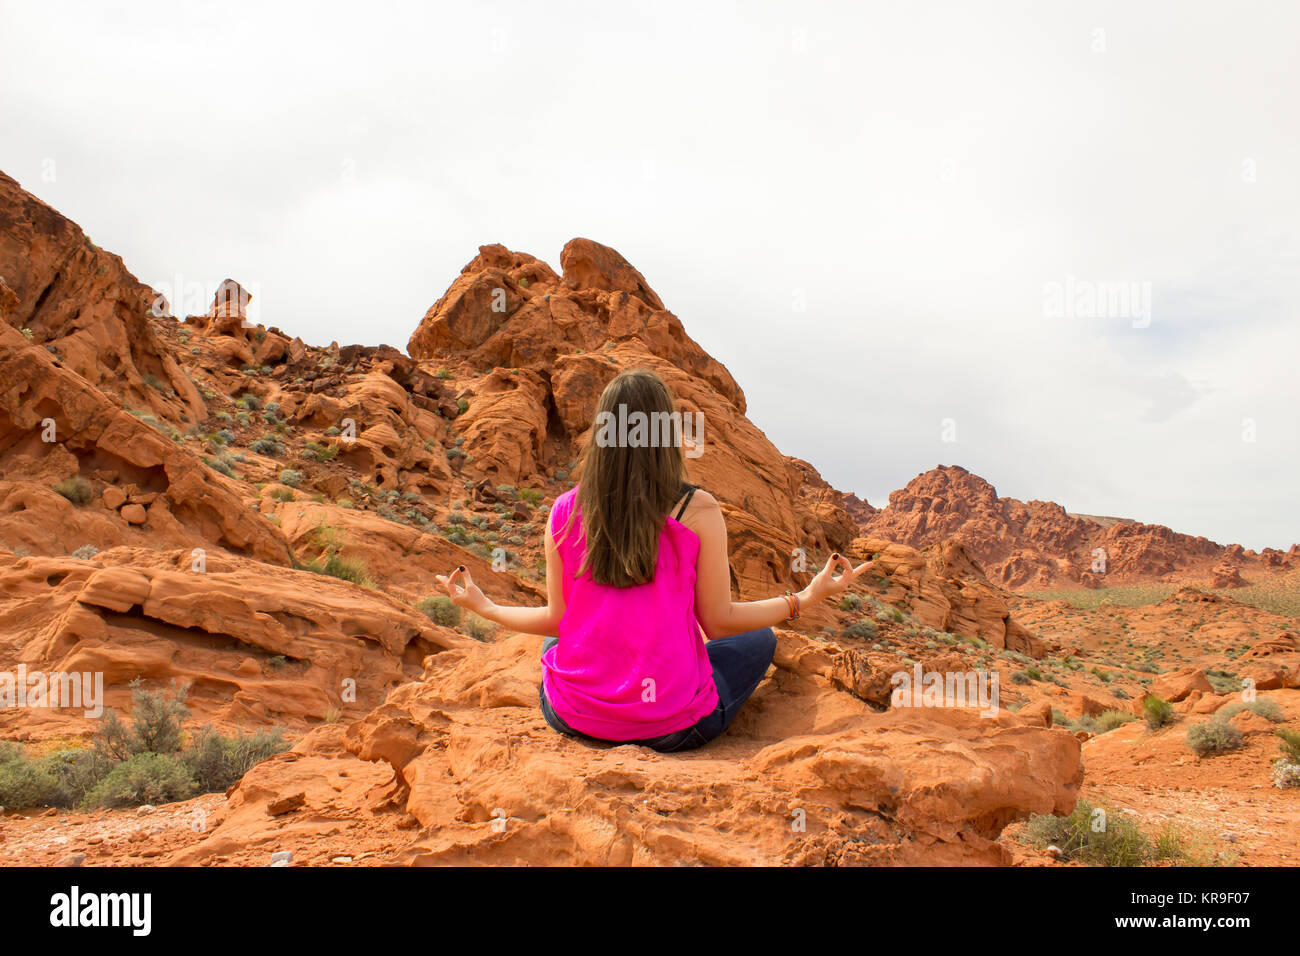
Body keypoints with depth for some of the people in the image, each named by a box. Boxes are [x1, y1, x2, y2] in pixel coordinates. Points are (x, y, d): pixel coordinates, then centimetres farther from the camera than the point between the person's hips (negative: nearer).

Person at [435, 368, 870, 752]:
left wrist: (482, 606, 20)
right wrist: (805, 598, 7)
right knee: (759, 640, 23)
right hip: (672, 727, -3)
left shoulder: (565, 511, -6)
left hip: (571, 716, 3)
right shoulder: (698, 512, -14)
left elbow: (555, 619, 2)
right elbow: (718, 621, -6)